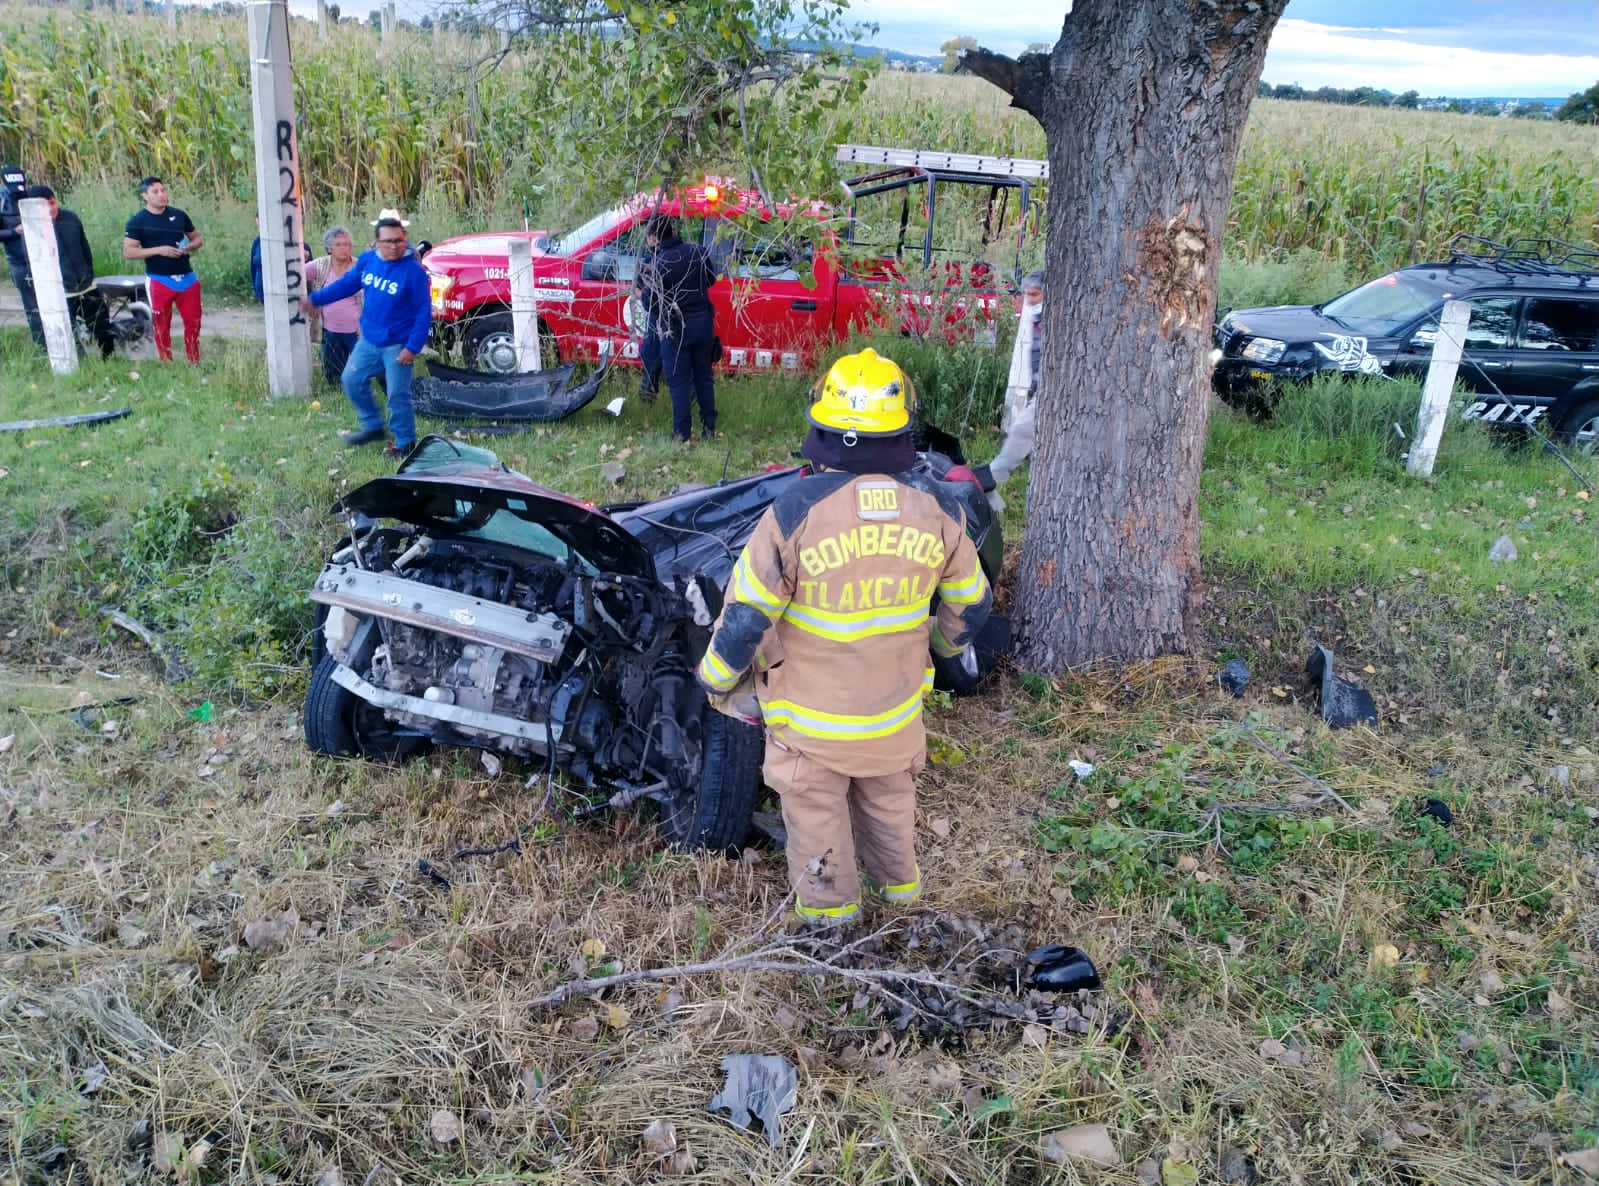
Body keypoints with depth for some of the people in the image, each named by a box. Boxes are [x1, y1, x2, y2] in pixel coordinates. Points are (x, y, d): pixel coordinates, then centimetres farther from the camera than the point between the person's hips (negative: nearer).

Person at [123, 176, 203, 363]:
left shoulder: (178, 215, 7)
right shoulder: (137, 221, -4)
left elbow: (198, 238, 17)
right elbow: (128, 252, -9)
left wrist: (191, 246, -8)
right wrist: (159, 250, -19)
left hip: (187, 277, 3)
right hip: (159, 281, -3)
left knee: (193, 322, 6)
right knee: (162, 326, 2)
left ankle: (194, 363, 18)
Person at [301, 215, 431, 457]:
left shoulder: (414, 271, -18)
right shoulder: (367, 260, -2)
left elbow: (424, 313, -16)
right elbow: (347, 283, 15)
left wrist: (413, 347, -20)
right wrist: (315, 299, 14)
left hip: (397, 345, -6)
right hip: (369, 340, 7)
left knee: (397, 395, -4)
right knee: (352, 380, 14)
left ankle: (405, 442, 13)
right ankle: (373, 426, 32)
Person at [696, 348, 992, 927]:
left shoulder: (797, 511, -25)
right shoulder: (935, 510, -13)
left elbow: (745, 614, -19)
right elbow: (970, 604, 2)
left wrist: (719, 683, -1)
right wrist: (945, 641, 24)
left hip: (811, 716, -3)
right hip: (895, 711, 3)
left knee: (816, 805, 21)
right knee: (889, 794, 28)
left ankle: (829, 901, 39)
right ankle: (898, 880, 49)